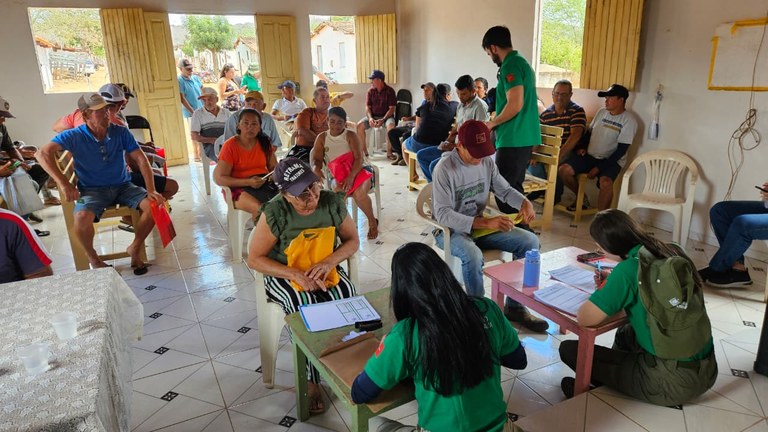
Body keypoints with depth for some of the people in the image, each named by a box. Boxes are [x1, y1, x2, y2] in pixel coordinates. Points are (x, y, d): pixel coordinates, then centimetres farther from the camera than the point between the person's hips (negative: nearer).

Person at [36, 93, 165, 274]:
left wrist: (151, 191, -17)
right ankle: (93, 258, -2)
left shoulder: (120, 132, -5)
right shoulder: (75, 136, -10)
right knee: (82, 217, -33)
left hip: (123, 186, 2)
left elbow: (141, 160, -7)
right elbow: (43, 153, -19)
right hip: (92, 190, -2)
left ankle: (135, 248, 2)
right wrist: (63, 183, -29)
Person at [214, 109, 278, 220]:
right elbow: (219, 178, -10)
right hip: (240, 187, -4)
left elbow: (274, 166, 16)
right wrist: (248, 182, -22)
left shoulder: (264, 142, 8)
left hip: (264, 182, 5)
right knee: (261, 208, -35)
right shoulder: (230, 146, -6)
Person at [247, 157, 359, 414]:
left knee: (347, 295, -28)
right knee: (304, 305, -32)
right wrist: (296, 274, -25)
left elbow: (352, 241, -1)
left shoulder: (333, 203, -11)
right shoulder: (274, 214, -20)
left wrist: (329, 262, -21)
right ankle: (311, 380, -15)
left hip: (324, 269, 3)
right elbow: (254, 258, -14)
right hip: (284, 274, -2)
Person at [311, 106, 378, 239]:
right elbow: (317, 159, 3)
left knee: (359, 193, -33)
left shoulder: (350, 135, -1)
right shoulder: (322, 138, 9)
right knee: (339, 190, -35)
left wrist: (351, 176, -30)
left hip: (357, 171, -2)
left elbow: (359, 158, -13)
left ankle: (372, 222, -6)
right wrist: (316, 168, -24)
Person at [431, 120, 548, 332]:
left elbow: (504, 190, 11)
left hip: (480, 224, 7)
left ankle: (514, 306, 0)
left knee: (530, 241, -9)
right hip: (451, 230, -6)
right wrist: (484, 223, -35)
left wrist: (525, 202, -12)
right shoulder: (445, 169, -20)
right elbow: (442, 214, -26)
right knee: (473, 256, -38)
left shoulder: (486, 161, 0)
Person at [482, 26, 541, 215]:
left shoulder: (510, 66, -14)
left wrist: (492, 123, -9)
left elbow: (515, 104, -24)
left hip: (513, 140, -10)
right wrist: (497, 122, 20)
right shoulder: (523, 63, 17)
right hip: (525, 138, 10)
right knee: (514, 188, 16)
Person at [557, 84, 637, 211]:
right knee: (563, 170, -16)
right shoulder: (601, 112, 10)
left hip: (611, 161, -6)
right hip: (589, 155, 6)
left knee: (605, 182, -37)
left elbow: (621, 150, -13)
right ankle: (582, 198, 8)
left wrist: (599, 168, -18)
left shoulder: (629, 121, -8)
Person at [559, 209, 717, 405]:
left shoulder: (629, 268, -22)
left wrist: (605, 292, -5)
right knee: (625, 334, 34)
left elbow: (584, 318, -24)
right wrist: (614, 282, 10)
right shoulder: (674, 251, -1)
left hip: (671, 382, -8)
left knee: (569, 349, 3)